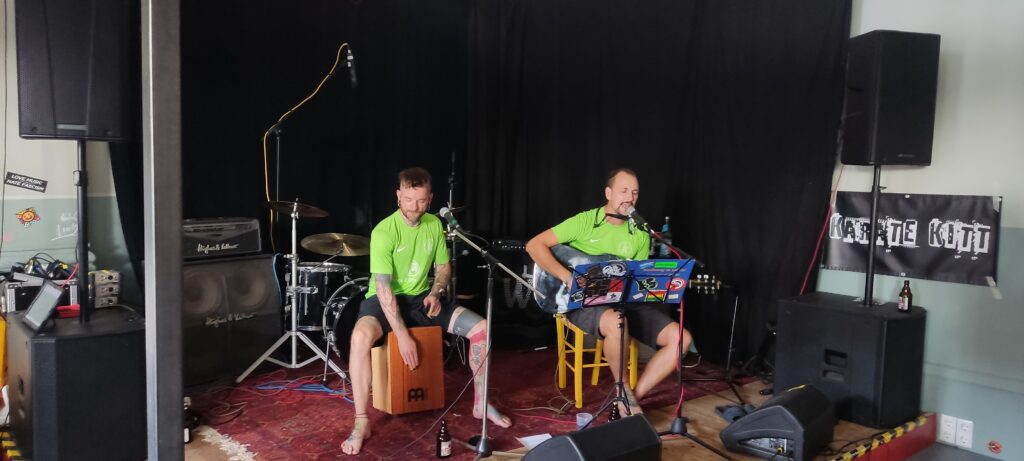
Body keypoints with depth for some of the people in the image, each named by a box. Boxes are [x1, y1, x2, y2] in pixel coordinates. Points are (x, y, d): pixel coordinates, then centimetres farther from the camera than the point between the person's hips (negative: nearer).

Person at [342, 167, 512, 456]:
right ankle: (361, 423, -25)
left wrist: (435, 293, -10)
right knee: (361, 336, -38)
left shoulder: (434, 224, -2)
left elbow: (443, 266, 11)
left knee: (481, 327, -9)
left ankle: (481, 403, 8)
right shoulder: (384, 231, -20)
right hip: (385, 300, -5)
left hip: (421, 297, 5)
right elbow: (383, 286, -24)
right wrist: (402, 335, -30)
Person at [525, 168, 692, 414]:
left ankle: (634, 396, -6)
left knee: (680, 338, -12)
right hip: (583, 302, -5)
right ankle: (625, 392, -14)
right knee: (616, 323, -40)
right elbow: (534, 245, -12)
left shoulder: (640, 234, 8)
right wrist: (567, 277, -23)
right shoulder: (585, 221, -7)